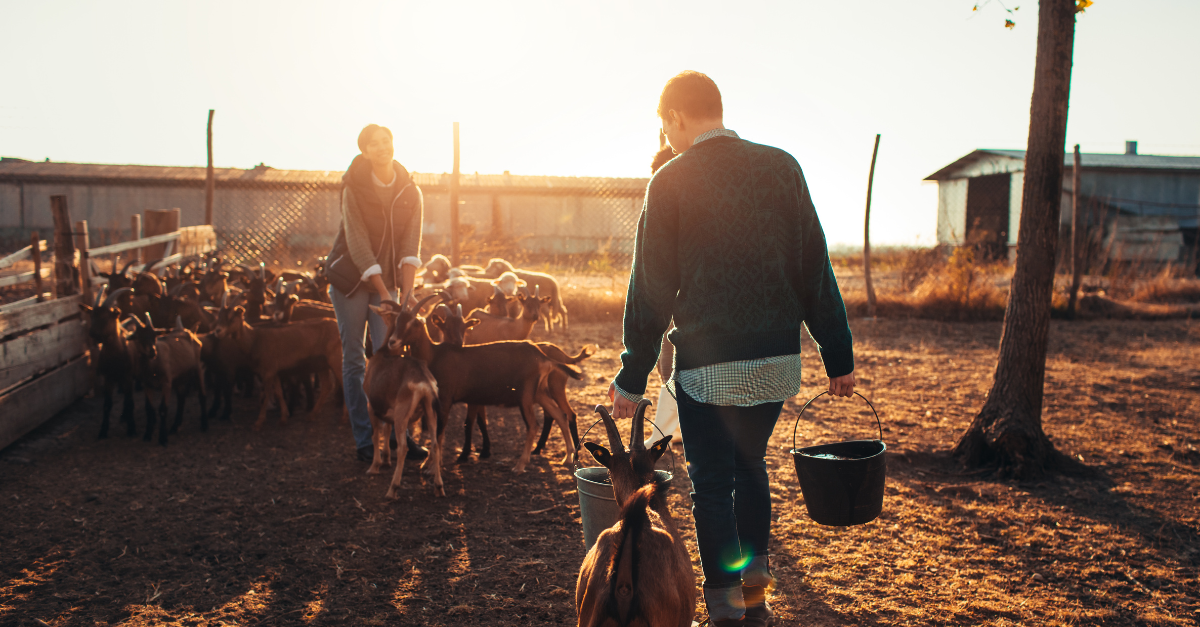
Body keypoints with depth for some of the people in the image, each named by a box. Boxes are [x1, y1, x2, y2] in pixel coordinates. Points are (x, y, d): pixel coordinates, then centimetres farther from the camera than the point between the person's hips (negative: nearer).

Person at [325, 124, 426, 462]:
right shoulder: (354, 189, -13)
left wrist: (406, 293, -20)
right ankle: (364, 440, 8)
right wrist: (384, 295, -22)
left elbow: (410, 245, -8)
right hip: (351, 279, -2)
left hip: (386, 278, 3)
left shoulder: (410, 192, -3)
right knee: (354, 360, 1)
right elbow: (358, 245, -17)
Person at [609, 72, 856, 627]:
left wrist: (632, 378, 0)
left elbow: (651, 290, -6)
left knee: (712, 483, 9)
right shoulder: (781, 168, 2)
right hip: (778, 358, 4)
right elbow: (815, 269, 1)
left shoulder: (670, 182, -7)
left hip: (707, 362, -4)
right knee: (751, 466, 21)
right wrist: (838, 356, 7)